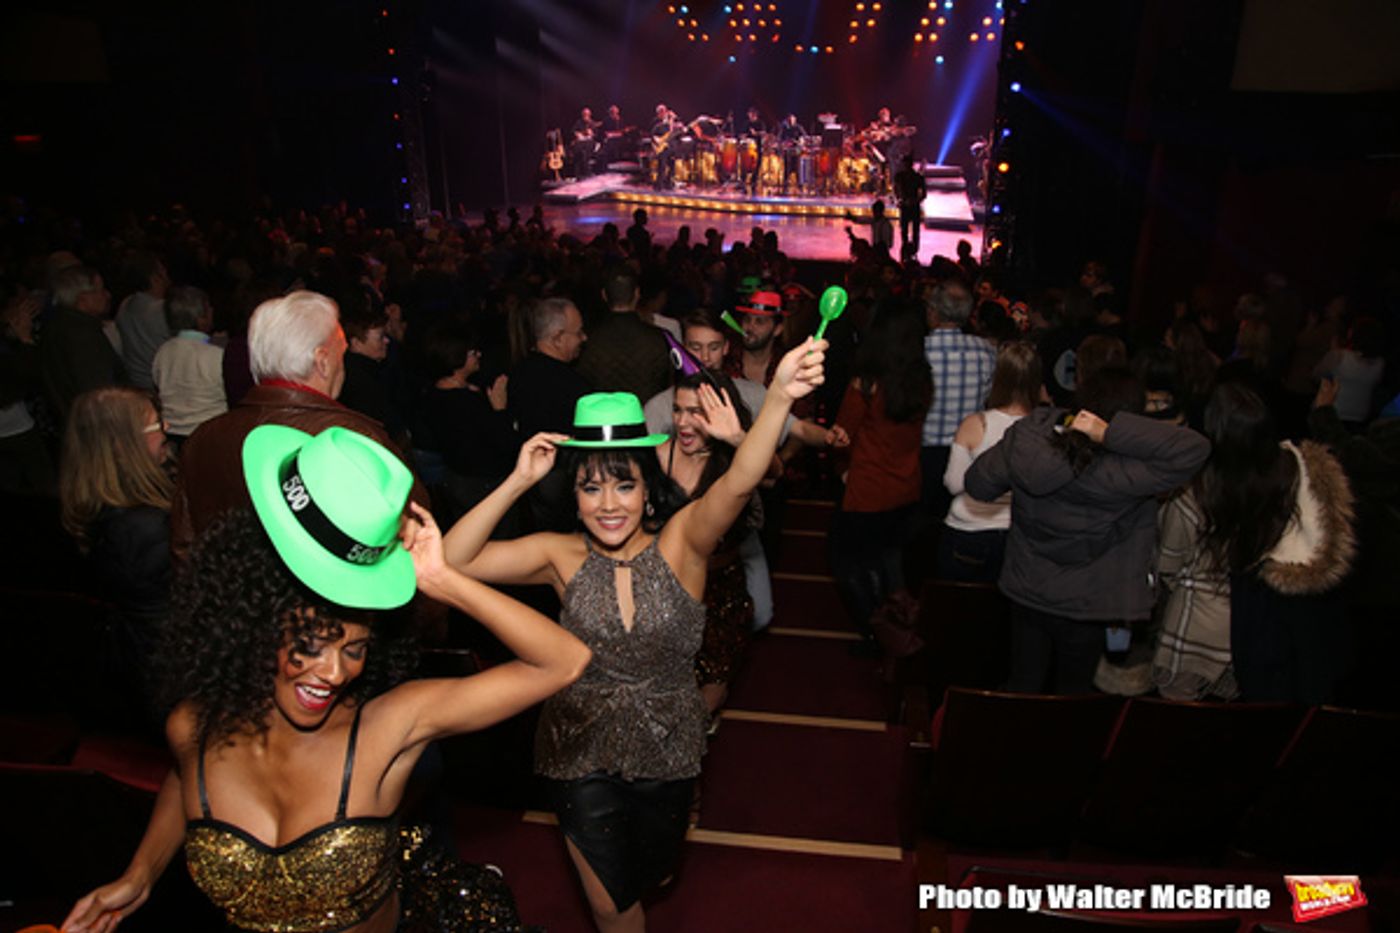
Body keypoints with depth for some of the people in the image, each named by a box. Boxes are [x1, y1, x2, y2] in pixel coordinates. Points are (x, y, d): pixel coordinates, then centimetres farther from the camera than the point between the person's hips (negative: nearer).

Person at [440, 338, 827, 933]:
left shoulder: (681, 541, -16)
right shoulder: (563, 557, -12)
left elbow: (738, 482, -35)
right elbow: (452, 561, -20)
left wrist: (779, 396, -53)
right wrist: (517, 483, -31)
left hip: (667, 749, 1)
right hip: (584, 751, 0)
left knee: (649, 873, 28)